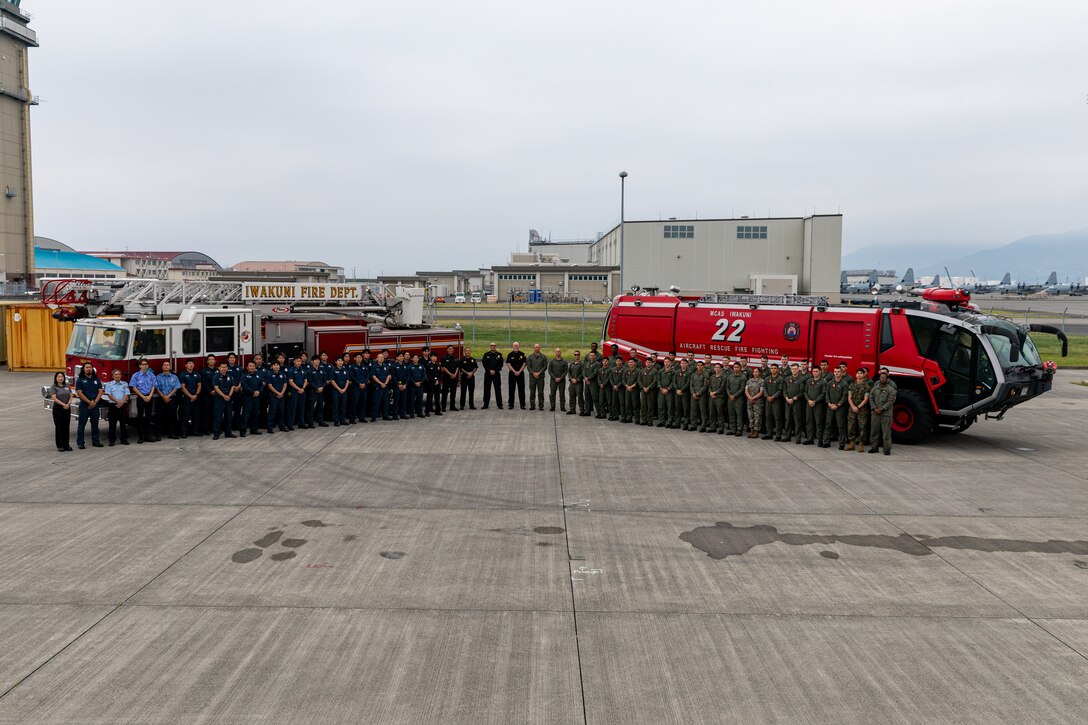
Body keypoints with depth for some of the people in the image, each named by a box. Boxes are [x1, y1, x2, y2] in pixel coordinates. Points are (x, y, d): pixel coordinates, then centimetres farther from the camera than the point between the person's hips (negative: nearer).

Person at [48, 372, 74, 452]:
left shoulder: (67, 386, 10)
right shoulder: (53, 387, -3)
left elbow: (71, 396, 4)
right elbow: (54, 398, -14)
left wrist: (68, 404, -13)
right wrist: (63, 404, -22)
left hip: (67, 409, 4)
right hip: (58, 409, -4)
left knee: (66, 427, 6)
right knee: (59, 427, -1)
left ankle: (66, 445, 11)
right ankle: (60, 446, 3)